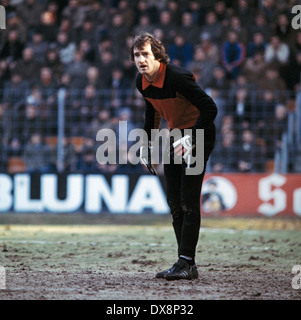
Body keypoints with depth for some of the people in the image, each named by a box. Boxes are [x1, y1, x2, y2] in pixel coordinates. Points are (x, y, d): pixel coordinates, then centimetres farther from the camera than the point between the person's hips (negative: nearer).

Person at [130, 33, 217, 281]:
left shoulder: (178, 77, -27)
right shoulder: (142, 82, -4)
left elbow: (210, 108, -28)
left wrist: (191, 140, -30)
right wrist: (149, 142, 17)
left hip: (198, 134, -8)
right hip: (175, 136, 8)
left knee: (188, 202, -13)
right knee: (175, 204, 7)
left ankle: (186, 263, -11)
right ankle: (186, 263, 12)